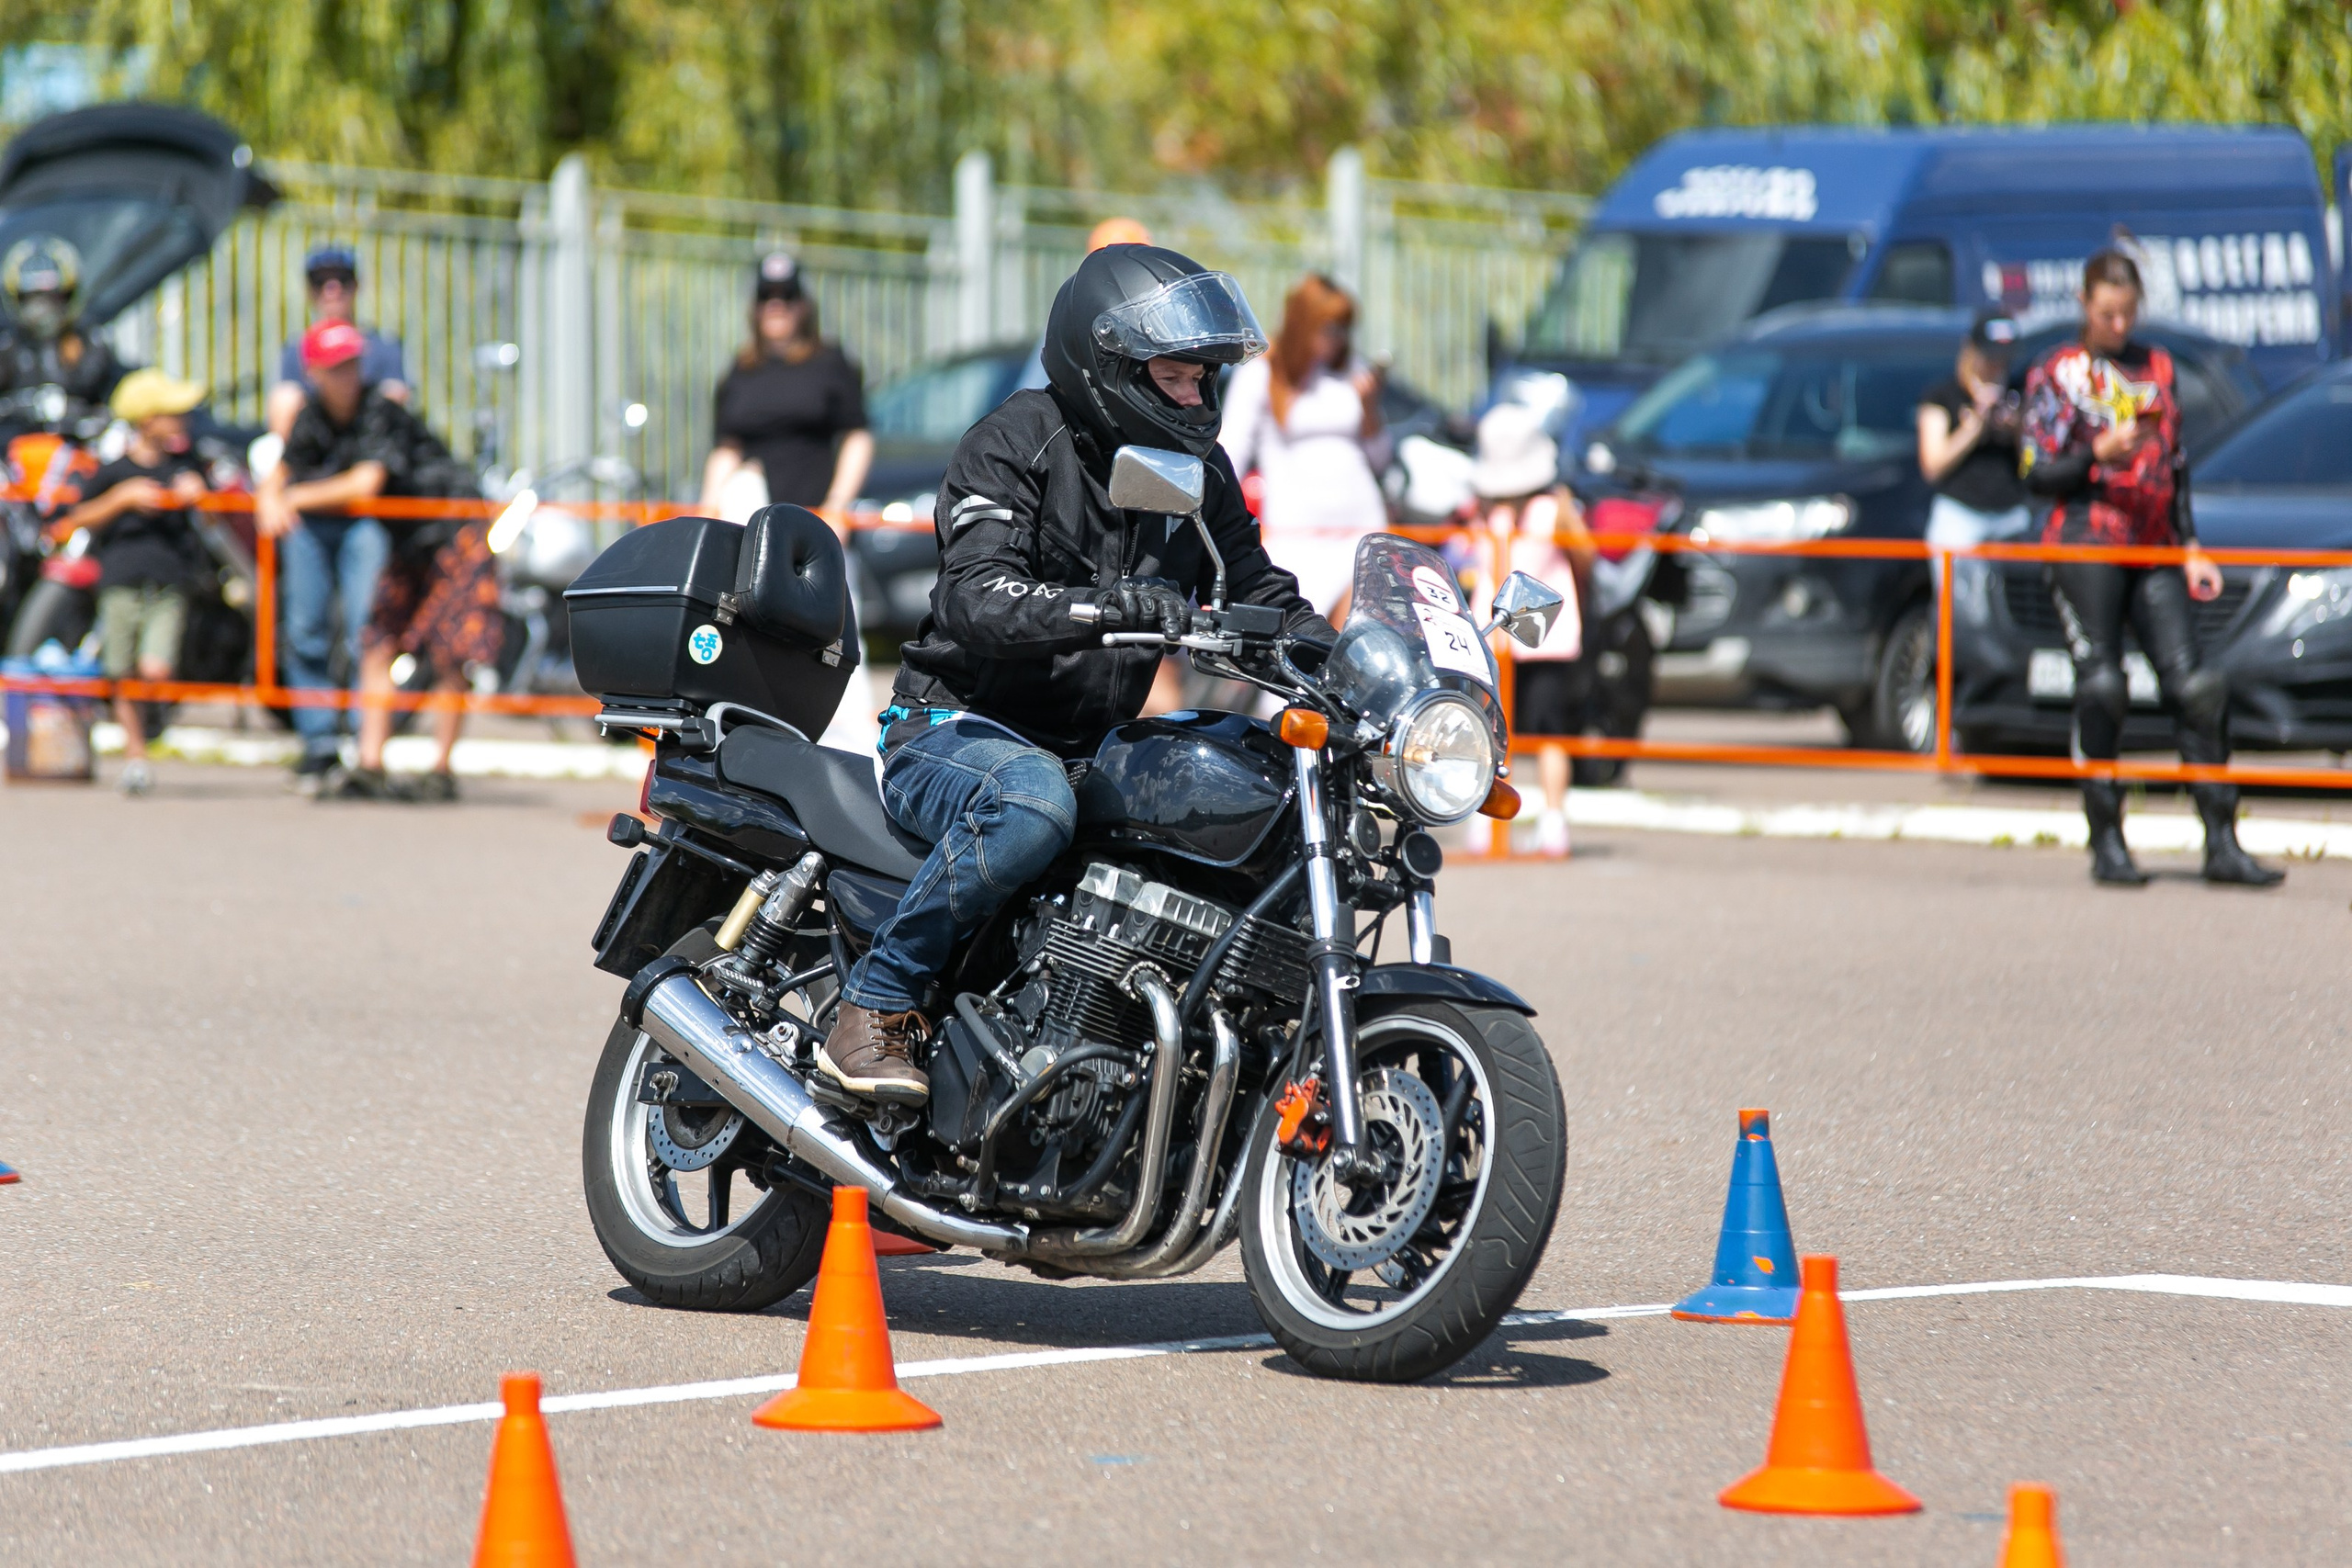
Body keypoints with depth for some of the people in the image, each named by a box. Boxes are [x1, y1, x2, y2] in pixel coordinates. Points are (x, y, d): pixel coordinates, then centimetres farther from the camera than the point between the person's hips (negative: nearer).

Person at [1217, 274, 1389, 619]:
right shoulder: (1259, 376, 3)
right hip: (1292, 532, -3)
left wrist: (1369, 406, 1)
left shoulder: (1354, 374, 13)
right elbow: (1232, 452, 1)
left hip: (1360, 521, 3)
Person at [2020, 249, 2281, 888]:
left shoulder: (2157, 367, 19)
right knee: (2100, 688, -10)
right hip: (2084, 545, -4)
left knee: (2194, 685, -6)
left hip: (2156, 550, 4)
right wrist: (2098, 456, -17)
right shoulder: (2055, 373, 5)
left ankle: (2222, 843, -6)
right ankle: (2106, 842, -4)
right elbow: (2037, 474, 0)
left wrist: (2191, 547, 15)